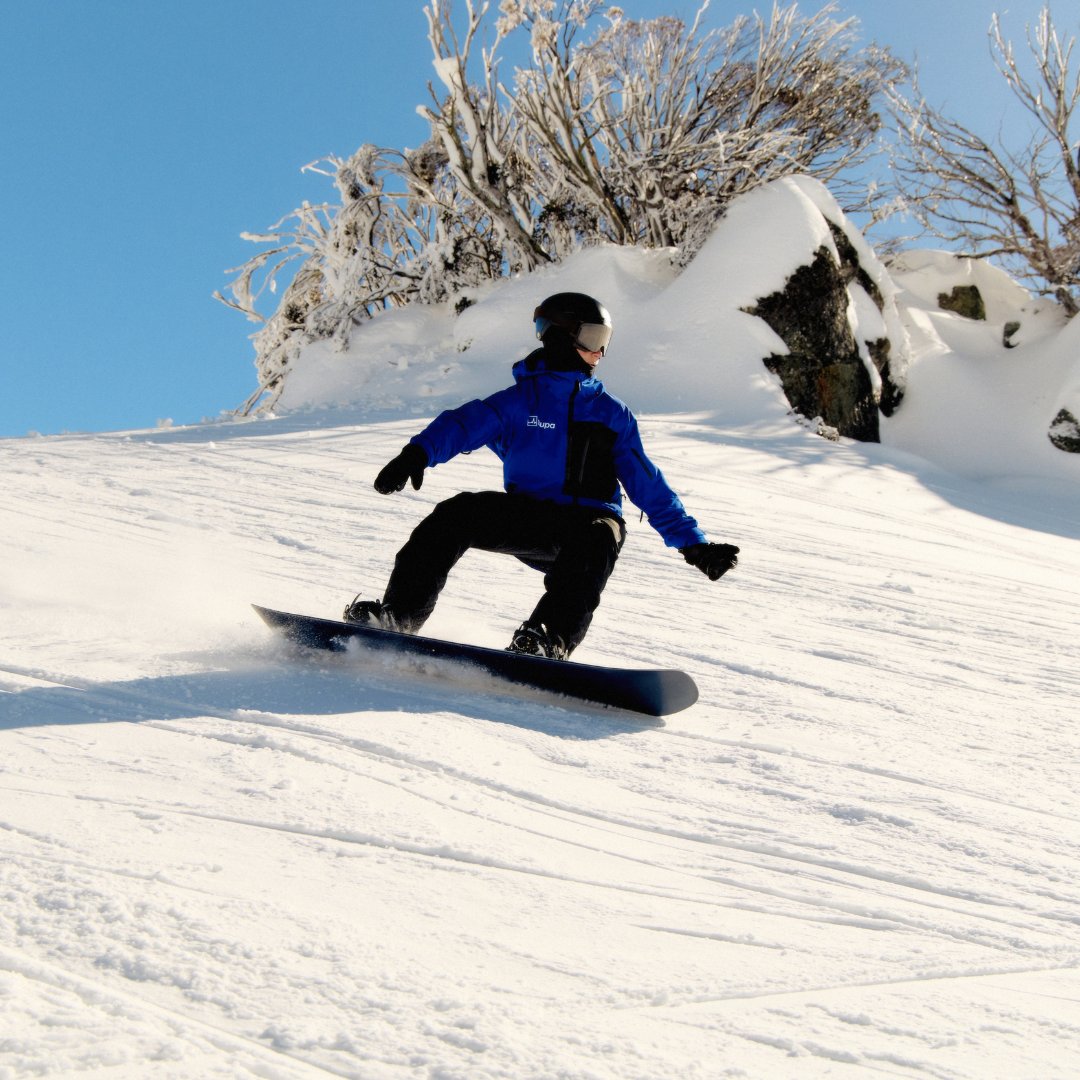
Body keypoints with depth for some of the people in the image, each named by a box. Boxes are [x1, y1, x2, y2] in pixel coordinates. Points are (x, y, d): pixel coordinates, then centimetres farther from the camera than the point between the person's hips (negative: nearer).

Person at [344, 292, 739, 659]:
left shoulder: (613, 414, 16)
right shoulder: (519, 400, 8)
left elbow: (649, 486, 16)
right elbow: (463, 424, -10)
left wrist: (693, 542, 10)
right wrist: (418, 454, -31)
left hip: (591, 520, 1)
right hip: (528, 517, 0)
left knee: (596, 539, -36)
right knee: (458, 513, -25)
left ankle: (549, 640, -50)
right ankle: (398, 616, -24)